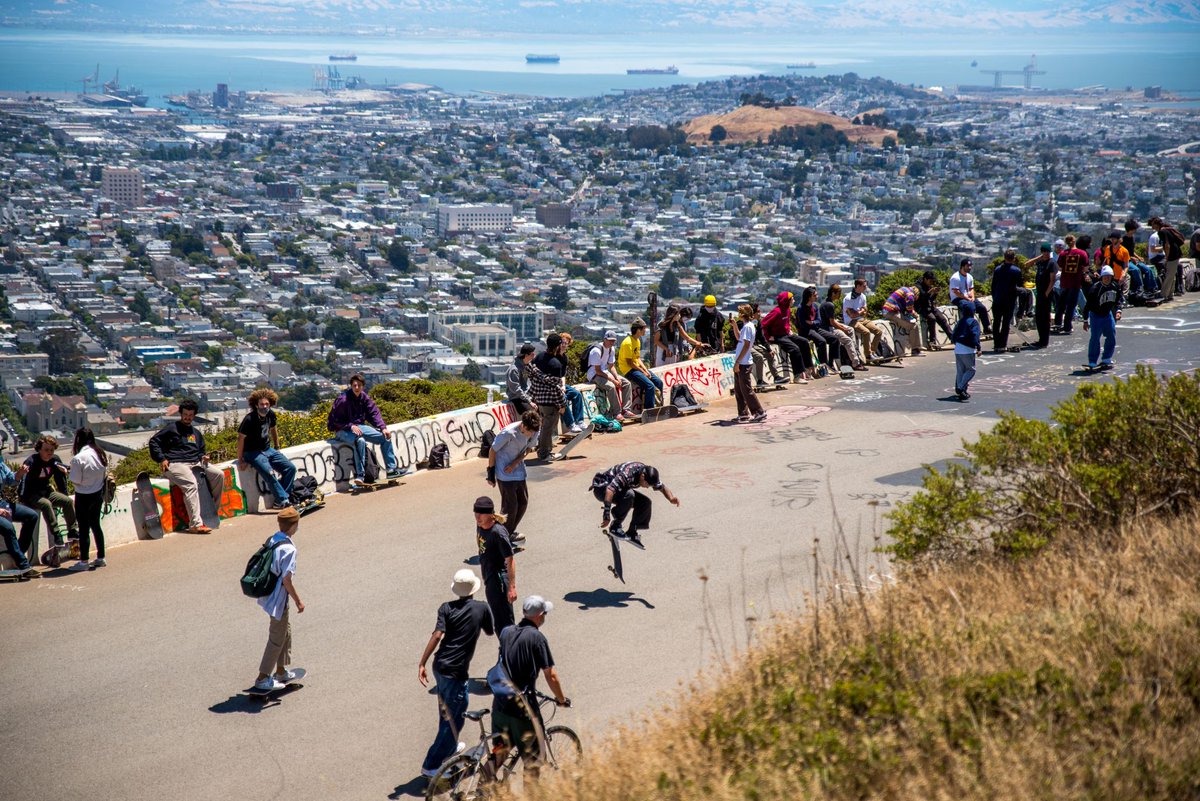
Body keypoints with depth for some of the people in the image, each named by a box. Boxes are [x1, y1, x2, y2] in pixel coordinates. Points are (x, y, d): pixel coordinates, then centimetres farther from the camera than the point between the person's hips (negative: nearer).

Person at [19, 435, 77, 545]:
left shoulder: (55, 461, -1)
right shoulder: (31, 462, -21)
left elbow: (60, 478, 10)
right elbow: (24, 480, -25)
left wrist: (64, 497, 11)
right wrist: (22, 499, -30)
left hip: (46, 491, 6)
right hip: (31, 494, -6)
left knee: (68, 501, -11)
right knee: (46, 504, -34)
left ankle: (73, 531, 0)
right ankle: (56, 534, -29)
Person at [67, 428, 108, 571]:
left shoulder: (78, 458, -21)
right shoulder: (100, 454, 0)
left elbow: (75, 480, -18)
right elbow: (105, 475, 6)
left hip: (84, 496, -7)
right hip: (98, 494, 7)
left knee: (84, 528, 1)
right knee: (95, 525, 17)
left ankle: (84, 561, 7)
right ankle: (100, 558, 23)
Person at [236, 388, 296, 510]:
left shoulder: (271, 414, -1)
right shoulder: (250, 419, -21)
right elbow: (241, 438, -16)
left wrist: (277, 448, 22)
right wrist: (240, 460, -15)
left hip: (268, 450, 7)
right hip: (253, 453, -7)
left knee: (290, 468, -7)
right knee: (269, 473, -31)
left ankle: (279, 500, -5)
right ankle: (283, 500, -23)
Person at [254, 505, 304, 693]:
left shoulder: (271, 540, 1)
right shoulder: (288, 549, -24)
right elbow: (287, 580, -23)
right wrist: (298, 601, -12)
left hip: (269, 594, 9)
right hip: (279, 599, -9)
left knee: (285, 630, 23)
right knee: (277, 638, 5)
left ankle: (281, 671, 35)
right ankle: (263, 678, 12)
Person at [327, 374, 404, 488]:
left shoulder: (364, 398, 2)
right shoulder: (343, 399, -19)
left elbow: (374, 413, 4)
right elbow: (335, 420, -16)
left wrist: (383, 427, -9)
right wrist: (351, 426, -26)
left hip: (359, 426, 8)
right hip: (342, 430, -8)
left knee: (385, 437, 1)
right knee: (360, 441, -38)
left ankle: (391, 469, 8)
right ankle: (360, 475, -36)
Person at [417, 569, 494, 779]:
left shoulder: (447, 608, 1)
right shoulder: (481, 608, -3)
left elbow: (437, 635, -12)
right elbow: (490, 632, 15)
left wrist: (422, 664, -13)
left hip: (440, 666, 5)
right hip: (456, 672, -5)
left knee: (447, 712, 27)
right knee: (454, 719, 2)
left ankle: (448, 747, 47)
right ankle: (431, 765, 0)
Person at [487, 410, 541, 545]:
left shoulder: (534, 432, -11)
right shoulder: (508, 433, -28)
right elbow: (493, 450, -16)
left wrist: (515, 463, -12)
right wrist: (491, 471, -10)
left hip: (519, 472, 7)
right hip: (505, 474, -6)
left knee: (523, 502, 10)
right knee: (510, 506, -6)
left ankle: (510, 532, 29)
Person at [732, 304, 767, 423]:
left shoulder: (748, 326, -15)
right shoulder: (746, 326, 14)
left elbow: (746, 346, -20)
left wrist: (737, 362, -20)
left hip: (743, 363, -10)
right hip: (740, 363, 10)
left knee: (746, 389, -7)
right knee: (738, 390, 12)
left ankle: (759, 412, -3)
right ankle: (743, 414, 16)